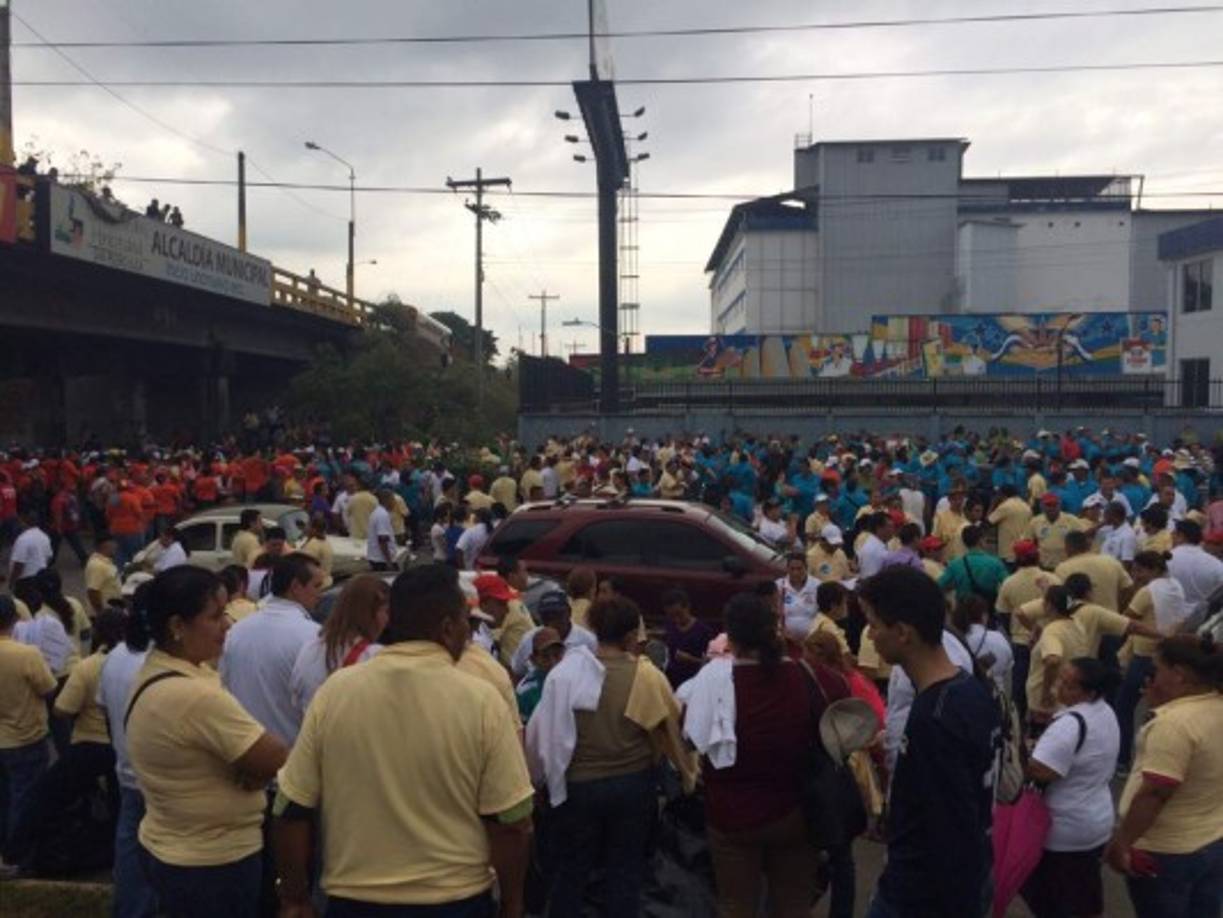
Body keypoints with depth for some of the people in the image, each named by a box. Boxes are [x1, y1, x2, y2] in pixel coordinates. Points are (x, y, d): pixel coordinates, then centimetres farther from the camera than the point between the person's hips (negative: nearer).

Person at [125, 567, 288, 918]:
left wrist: (255, 767, -12)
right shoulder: (195, 696, -30)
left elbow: (238, 747, 6)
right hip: (214, 863, -9)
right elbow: (279, 761, -24)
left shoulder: (156, 669, 1)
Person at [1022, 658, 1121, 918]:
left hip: (1064, 830, -9)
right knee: (1086, 897, 21)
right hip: (1098, 820, 9)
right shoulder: (1106, 712, 2)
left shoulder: (1070, 724, -28)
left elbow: (1039, 771, -33)